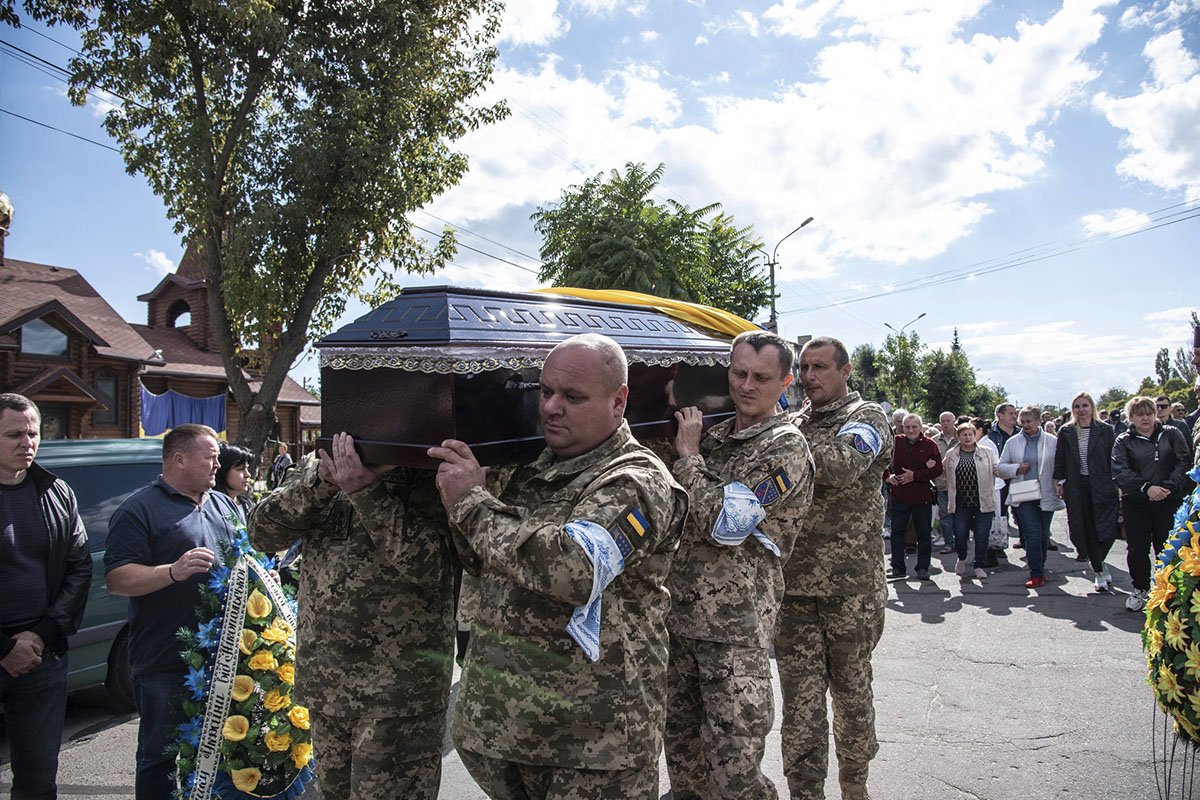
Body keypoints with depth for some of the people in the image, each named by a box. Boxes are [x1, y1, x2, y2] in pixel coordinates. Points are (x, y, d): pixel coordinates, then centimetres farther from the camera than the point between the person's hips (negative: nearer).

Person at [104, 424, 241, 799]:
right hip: (167, 664, -6)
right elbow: (116, 579, -14)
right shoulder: (140, 510, -6)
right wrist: (174, 571, -28)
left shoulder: (225, 506, 14)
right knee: (163, 757, 5)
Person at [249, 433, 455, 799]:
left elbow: (431, 563, -21)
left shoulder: (428, 472, -9)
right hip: (325, 685, 6)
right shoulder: (319, 462, 7)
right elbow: (263, 531, -3)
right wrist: (320, 480, -18)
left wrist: (365, 490, -27)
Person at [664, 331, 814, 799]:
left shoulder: (786, 447, -12)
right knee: (681, 746, 19)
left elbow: (724, 523, -21)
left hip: (735, 633, -7)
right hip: (679, 619, 7)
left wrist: (688, 455, -11)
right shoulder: (716, 435, 11)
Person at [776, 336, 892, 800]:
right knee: (800, 702, 3)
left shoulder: (866, 417, 0)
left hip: (850, 585, -3)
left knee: (851, 691, 12)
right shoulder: (791, 422, 14)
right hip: (793, 586, 3)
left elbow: (844, 465, -22)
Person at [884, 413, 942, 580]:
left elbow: (938, 470, -9)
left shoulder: (929, 445, -3)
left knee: (924, 533, 6)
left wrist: (915, 475, -18)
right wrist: (887, 476, -4)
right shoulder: (895, 443, 2)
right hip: (899, 495, 2)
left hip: (922, 497, -2)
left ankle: (923, 568, 18)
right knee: (897, 532, 4)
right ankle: (898, 568, 11)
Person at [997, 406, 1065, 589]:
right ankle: (1037, 574, -3)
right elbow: (1001, 467, 9)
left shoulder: (1052, 441, 1)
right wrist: (1016, 468, -9)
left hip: (1046, 496, 0)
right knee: (1033, 534, -10)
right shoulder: (1013, 442, 5)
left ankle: (1039, 570, 27)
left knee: (1043, 535, 10)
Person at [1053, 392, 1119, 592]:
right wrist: (1058, 482, 2)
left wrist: (1117, 484, -4)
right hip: (1077, 488, 1)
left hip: (1102, 486, -1)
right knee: (1086, 530, 3)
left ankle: (1097, 564, 18)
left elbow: (1113, 459, 1)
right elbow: (1059, 460, 8)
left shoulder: (1105, 430, 1)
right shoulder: (1066, 432, 4)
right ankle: (1099, 571, 16)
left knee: (1108, 528, -8)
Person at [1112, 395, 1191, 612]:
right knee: (1137, 549, 2)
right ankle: (1140, 588, 21)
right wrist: (1146, 488, -17)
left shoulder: (1171, 434, 7)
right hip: (1135, 503, 0)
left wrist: (1169, 487, -14)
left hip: (1169, 502, 0)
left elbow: (1184, 462, -1)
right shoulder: (1123, 441, 6)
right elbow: (1120, 472, -5)